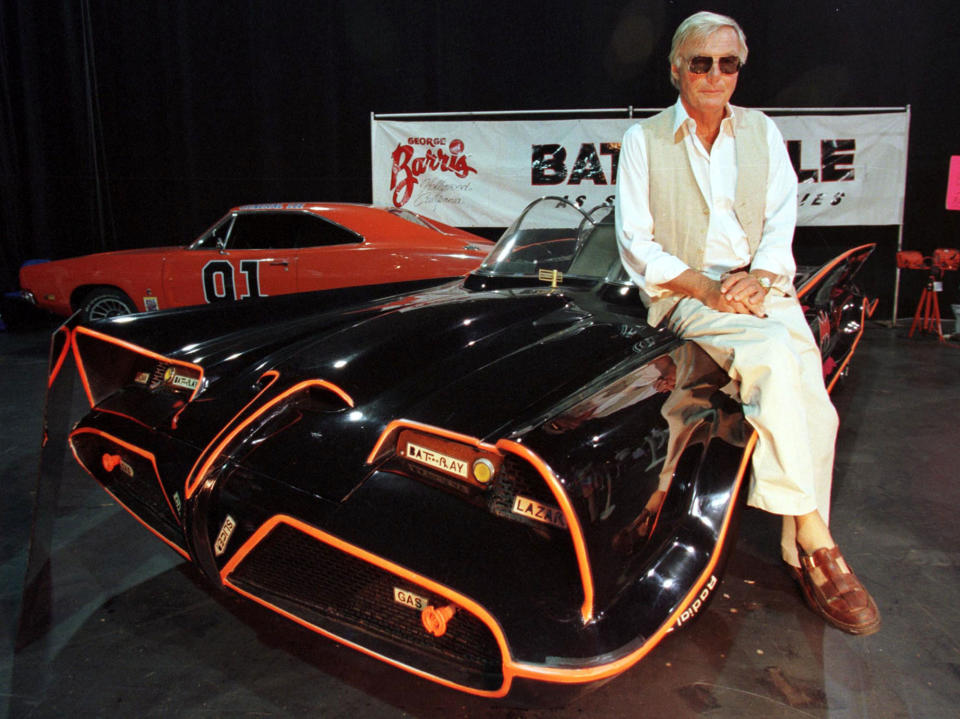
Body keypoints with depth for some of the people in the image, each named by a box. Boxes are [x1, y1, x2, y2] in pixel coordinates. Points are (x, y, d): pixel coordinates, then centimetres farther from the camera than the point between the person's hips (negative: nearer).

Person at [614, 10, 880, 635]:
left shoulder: (763, 132, 17)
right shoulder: (644, 141, 6)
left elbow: (781, 221, 9)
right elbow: (636, 243, -1)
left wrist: (758, 277, -12)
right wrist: (703, 285, -14)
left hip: (763, 288, 4)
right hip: (686, 296, -3)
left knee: (814, 410, -21)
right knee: (775, 357, -33)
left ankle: (804, 557, -7)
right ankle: (814, 538, -23)